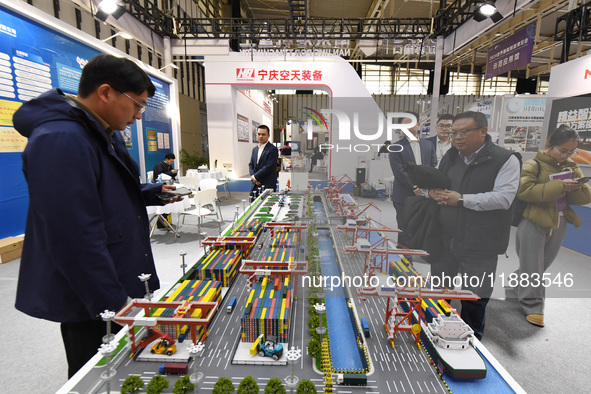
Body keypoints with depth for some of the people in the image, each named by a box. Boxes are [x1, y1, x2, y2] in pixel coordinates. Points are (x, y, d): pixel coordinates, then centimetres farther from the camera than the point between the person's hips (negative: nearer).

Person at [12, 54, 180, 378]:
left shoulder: (107, 134, 10)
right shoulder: (60, 140, -23)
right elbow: (75, 236, -28)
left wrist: (153, 193, 4)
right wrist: (112, 304, -22)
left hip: (120, 288, 10)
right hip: (92, 303, -9)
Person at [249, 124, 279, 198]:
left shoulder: (272, 149, -9)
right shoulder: (255, 149, 16)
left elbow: (269, 167, -16)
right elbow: (251, 165, 15)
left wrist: (255, 177, -10)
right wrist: (253, 176, -4)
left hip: (268, 186, -7)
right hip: (256, 184, 7)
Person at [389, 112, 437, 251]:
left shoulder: (428, 145, 12)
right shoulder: (397, 147, -3)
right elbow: (399, 172, -11)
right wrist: (415, 187, -16)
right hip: (405, 196, -4)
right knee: (405, 231, 4)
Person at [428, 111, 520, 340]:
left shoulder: (505, 160, -9)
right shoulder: (449, 158, 8)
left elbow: (503, 198, -20)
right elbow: (433, 184, 16)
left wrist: (462, 199, -23)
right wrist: (432, 192, -7)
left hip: (480, 245, -5)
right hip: (445, 239, 5)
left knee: (475, 299, 12)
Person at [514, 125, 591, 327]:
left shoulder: (572, 167, 12)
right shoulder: (533, 165, -8)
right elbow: (524, 190, -22)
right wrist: (559, 186, -27)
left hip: (559, 223, 7)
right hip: (534, 223, -6)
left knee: (542, 263, 17)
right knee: (532, 267, 1)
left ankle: (518, 281, 41)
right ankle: (533, 306, 12)